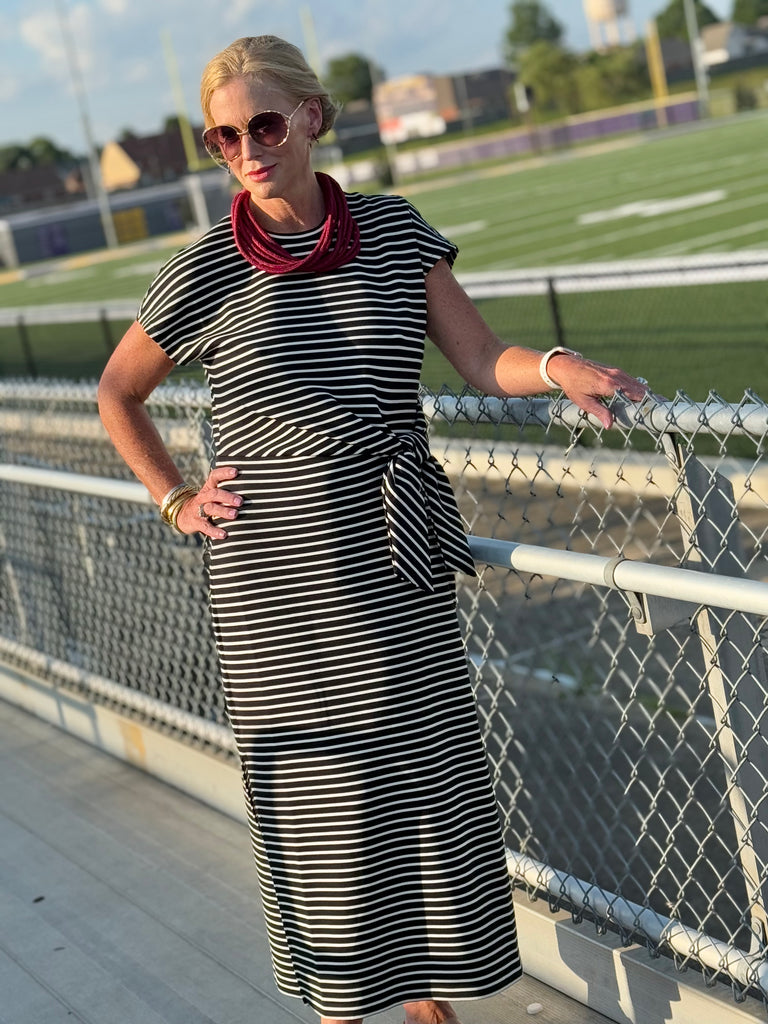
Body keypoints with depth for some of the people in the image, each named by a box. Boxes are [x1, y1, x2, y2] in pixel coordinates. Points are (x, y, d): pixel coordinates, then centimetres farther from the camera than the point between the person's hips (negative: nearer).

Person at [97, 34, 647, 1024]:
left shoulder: (394, 230, 2)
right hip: (275, 589, -2)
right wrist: (177, 503, 3)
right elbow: (117, 394, 10)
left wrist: (559, 366, -22)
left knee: (427, 786, 10)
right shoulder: (202, 274, -4)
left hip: (398, 573, 3)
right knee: (318, 802, 7)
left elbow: (483, 360, -3)